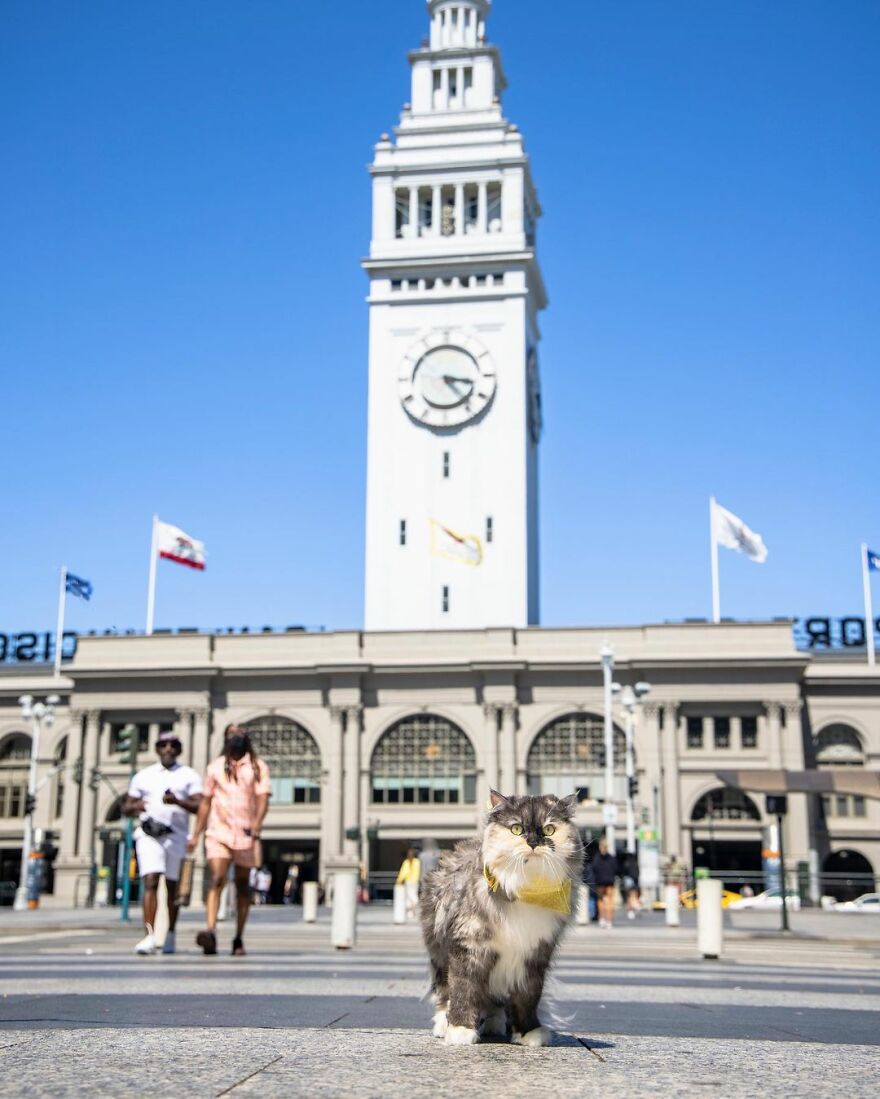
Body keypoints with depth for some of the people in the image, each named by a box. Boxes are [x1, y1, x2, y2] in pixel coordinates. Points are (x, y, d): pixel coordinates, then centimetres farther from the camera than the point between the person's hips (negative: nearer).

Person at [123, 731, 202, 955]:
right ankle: (149, 936, -20)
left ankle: (170, 936, 20)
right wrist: (135, 807, -8)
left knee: (172, 887, 8)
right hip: (148, 835, 0)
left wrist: (178, 801, -20)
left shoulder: (189, 776, 9)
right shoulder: (143, 776, 15)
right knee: (150, 882, -15)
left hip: (177, 836, 0)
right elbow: (126, 808, 15)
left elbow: (199, 806, -3)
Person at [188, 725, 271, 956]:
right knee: (217, 880, -16)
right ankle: (210, 932, -27)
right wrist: (196, 834, 12)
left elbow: (262, 800, -4)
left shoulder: (258, 767, 6)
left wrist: (255, 828, -18)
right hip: (218, 833, 0)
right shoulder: (215, 767, 12)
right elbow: (206, 802, 15)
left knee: (242, 887, 6)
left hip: (245, 835, 0)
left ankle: (239, 939, 12)